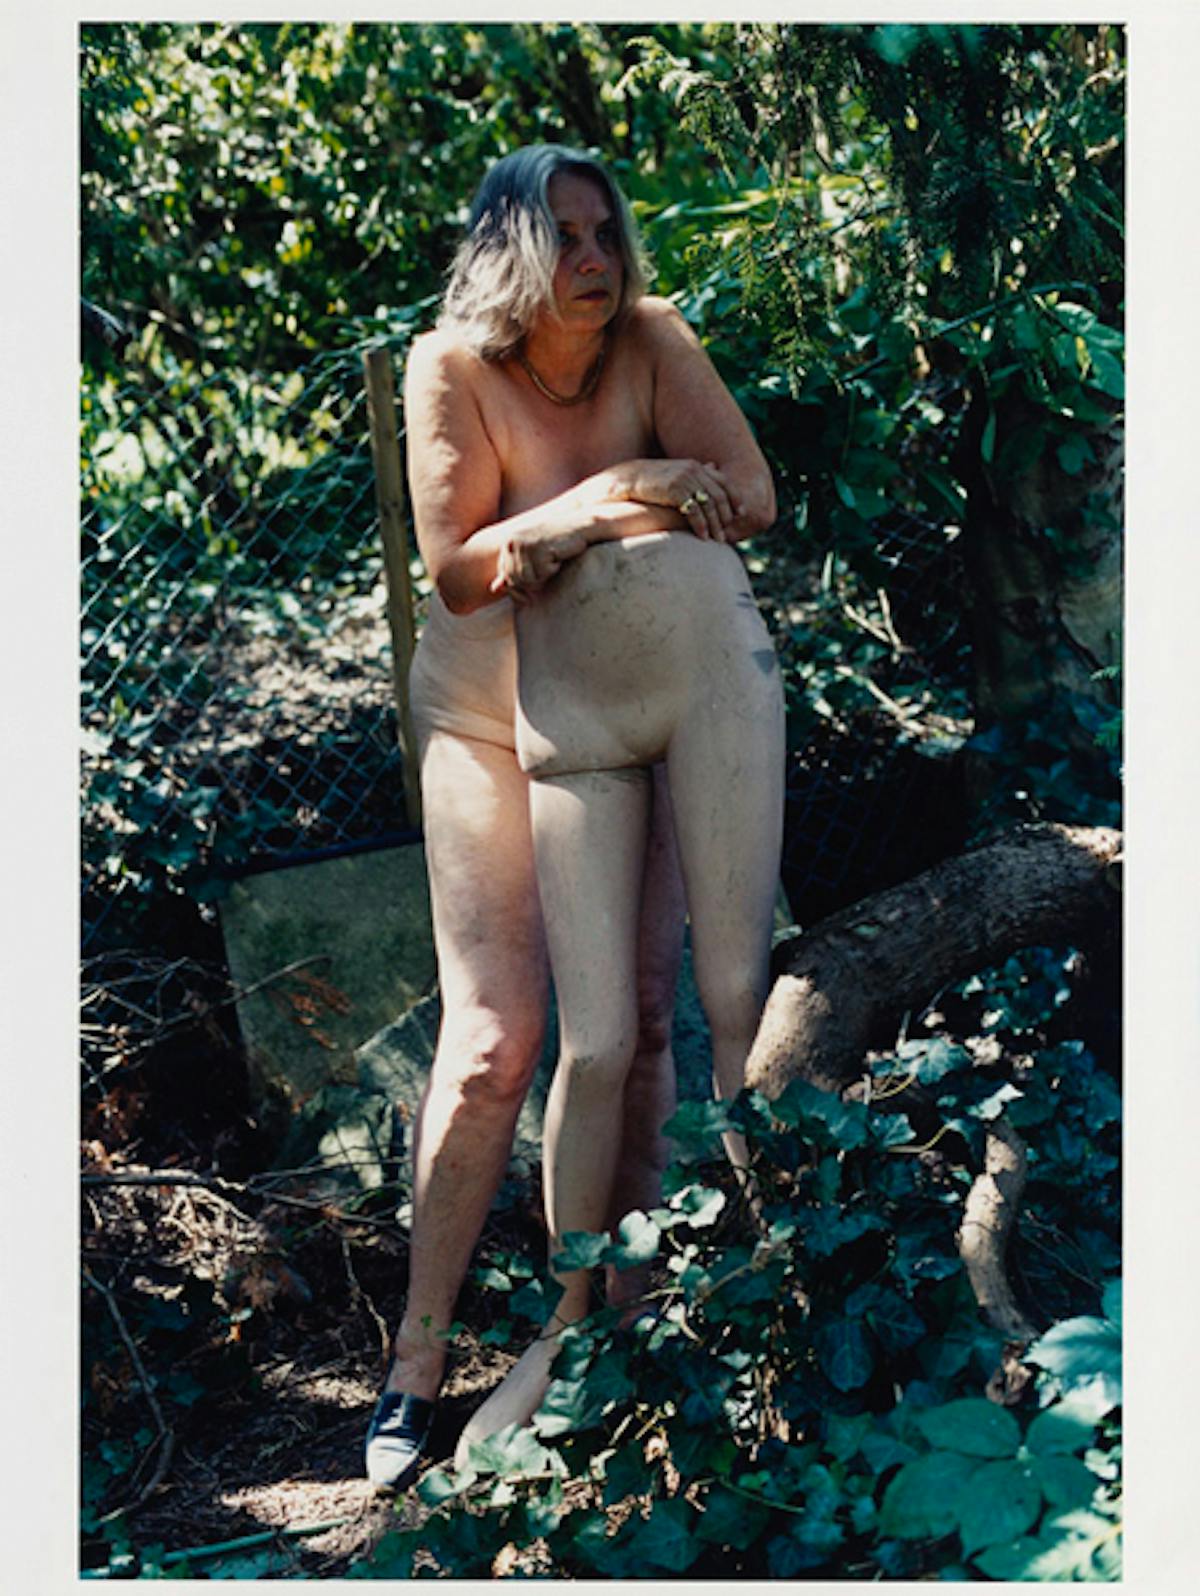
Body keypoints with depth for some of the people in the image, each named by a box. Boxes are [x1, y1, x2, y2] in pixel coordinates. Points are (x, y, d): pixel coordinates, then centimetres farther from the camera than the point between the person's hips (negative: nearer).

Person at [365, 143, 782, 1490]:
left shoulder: (651, 342, -6)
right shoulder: (452, 367, -12)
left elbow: (750, 499, -14)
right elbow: (454, 566, -17)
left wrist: (567, 528, -21)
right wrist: (595, 500, -30)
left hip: (622, 699, 3)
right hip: (490, 712, -3)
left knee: (636, 1013, -1)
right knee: (495, 1033, -11)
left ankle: (618, 1309, 10)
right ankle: (419, 1355, -5)